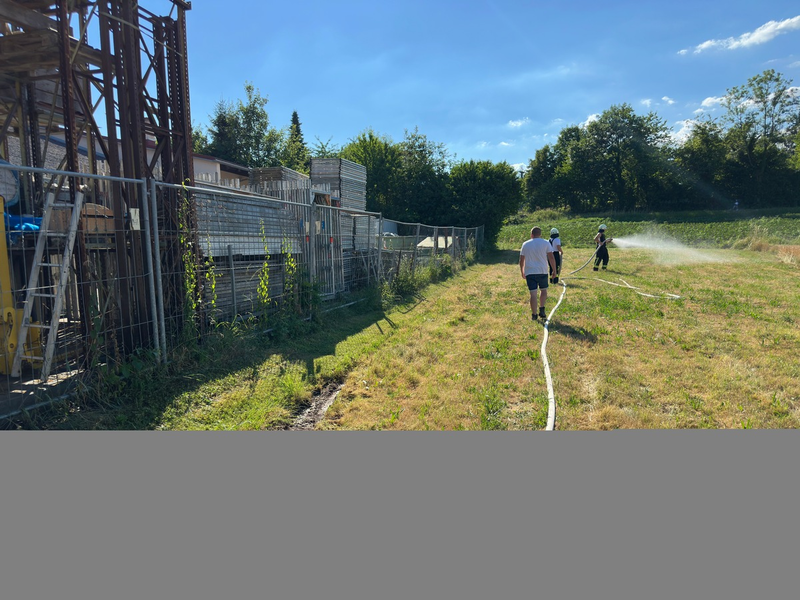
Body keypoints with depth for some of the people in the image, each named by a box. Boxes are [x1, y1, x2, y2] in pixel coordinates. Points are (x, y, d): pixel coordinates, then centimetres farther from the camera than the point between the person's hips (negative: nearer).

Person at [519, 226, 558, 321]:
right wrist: (554, 271, 4)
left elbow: (521, 261, 10)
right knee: (543, 290, 18)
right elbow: (551, 258, -2)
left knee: (533, 294, 0)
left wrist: (522, 273, 22)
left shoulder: (525, 244, 8)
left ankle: (534, 315, 1)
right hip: (542, 271, 0)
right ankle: (541, 310, 6)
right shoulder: (545, 243, 3)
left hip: (529, 272, 1)